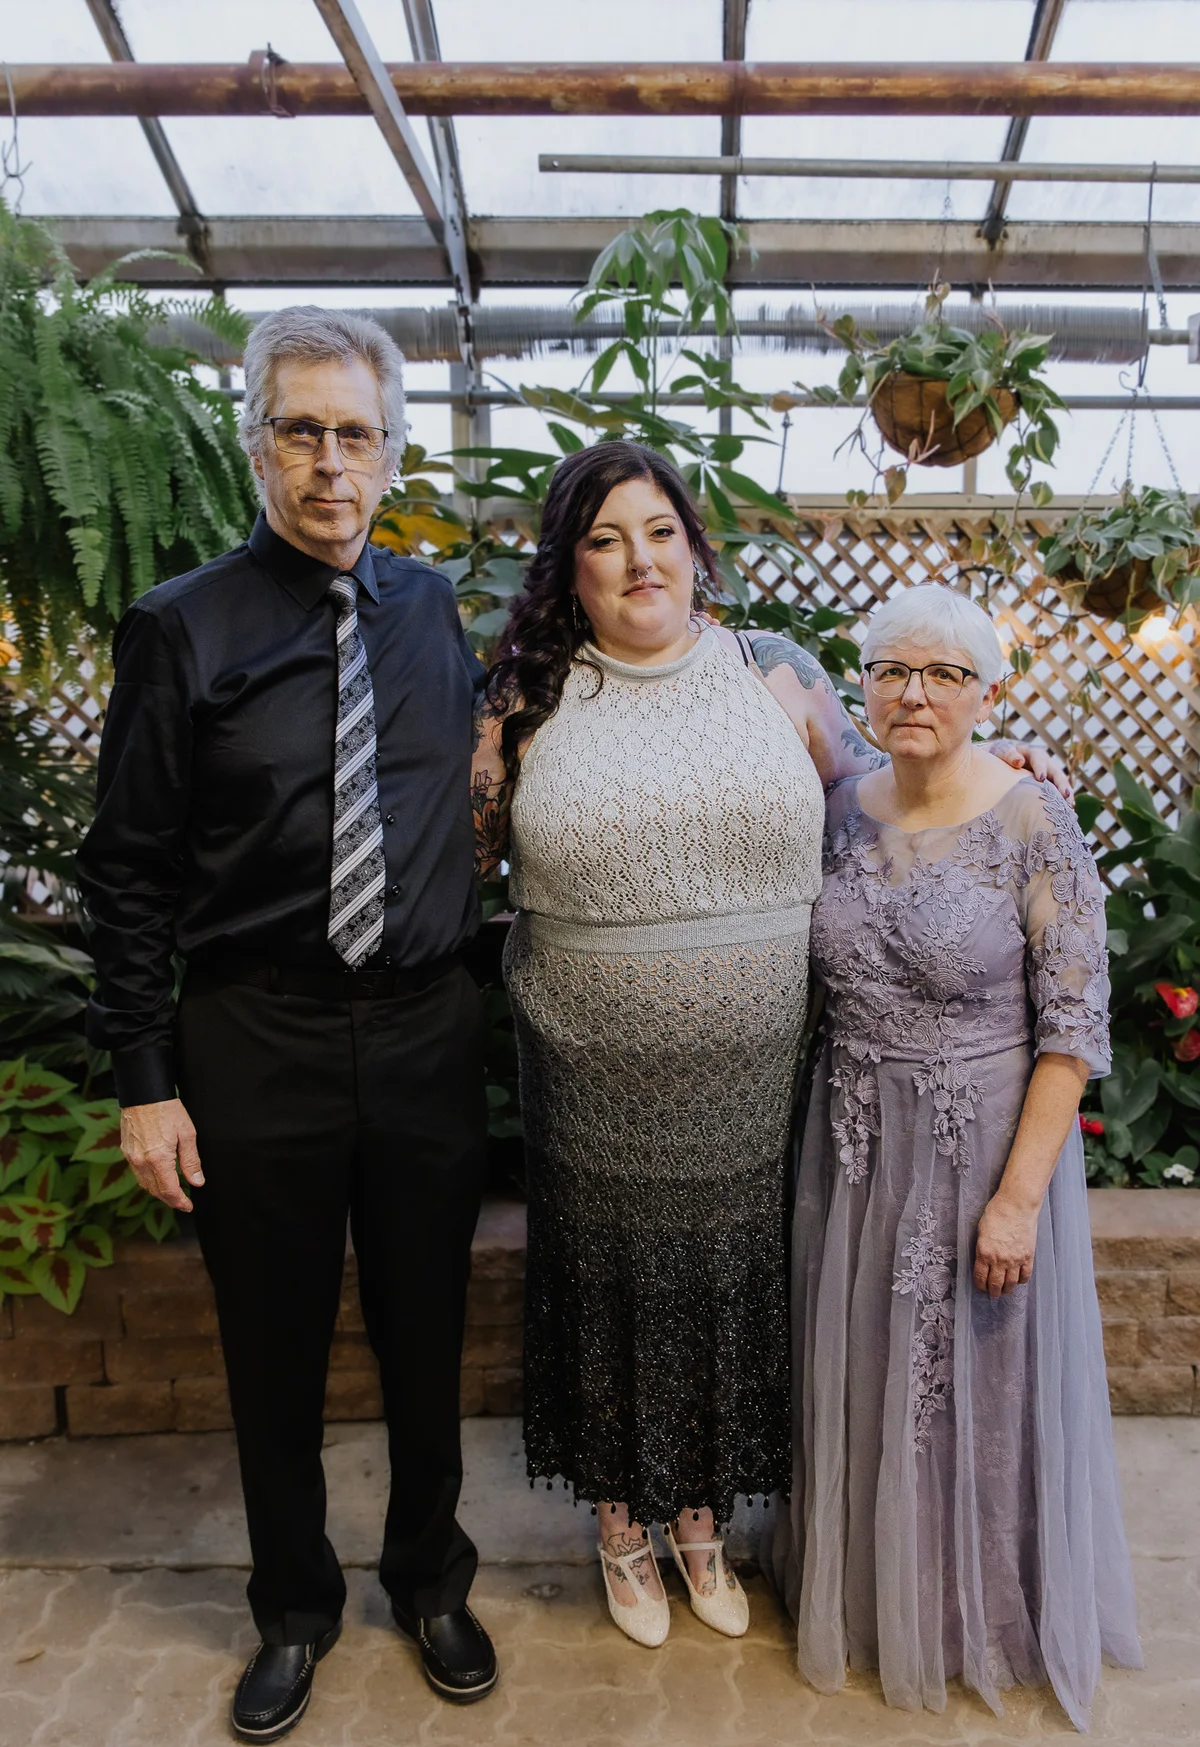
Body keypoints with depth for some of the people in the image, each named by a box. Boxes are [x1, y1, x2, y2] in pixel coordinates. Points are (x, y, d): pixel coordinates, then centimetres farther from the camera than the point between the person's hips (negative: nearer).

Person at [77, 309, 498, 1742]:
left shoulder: (432, 608, 6)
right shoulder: (183, 629, -6)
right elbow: (128, 872, -5)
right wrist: (144, 1079, -8)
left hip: (426, 1032, 3)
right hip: (254, 1046, -2)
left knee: (426, 1340, 18)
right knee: (275, 1355, 15)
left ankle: (429, 1580, 44)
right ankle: (294, 1607, 42)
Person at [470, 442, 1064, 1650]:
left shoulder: (777, 676, 1)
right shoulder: (530, 702, -1)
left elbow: (864, 786, 14)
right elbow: (461, 847, 8)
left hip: (742, 1086, 1)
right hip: (593, 1090, -1)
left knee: (724, 1291, 17)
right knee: (610, 1291, 16)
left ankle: (703, 1520, 46)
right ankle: (624, 1526, 44)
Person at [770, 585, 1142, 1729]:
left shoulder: (1034, 826, -14)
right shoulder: (839, 813, -1)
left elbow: (1073, 1027, -13)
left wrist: (1019, 1195, -16)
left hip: (985, 1151, -4)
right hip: (854, 1151, 4)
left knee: (979, 1391, 14)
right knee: (861, 1387, 19)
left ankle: (984, 1619, 41)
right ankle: (865, 1595, 45)